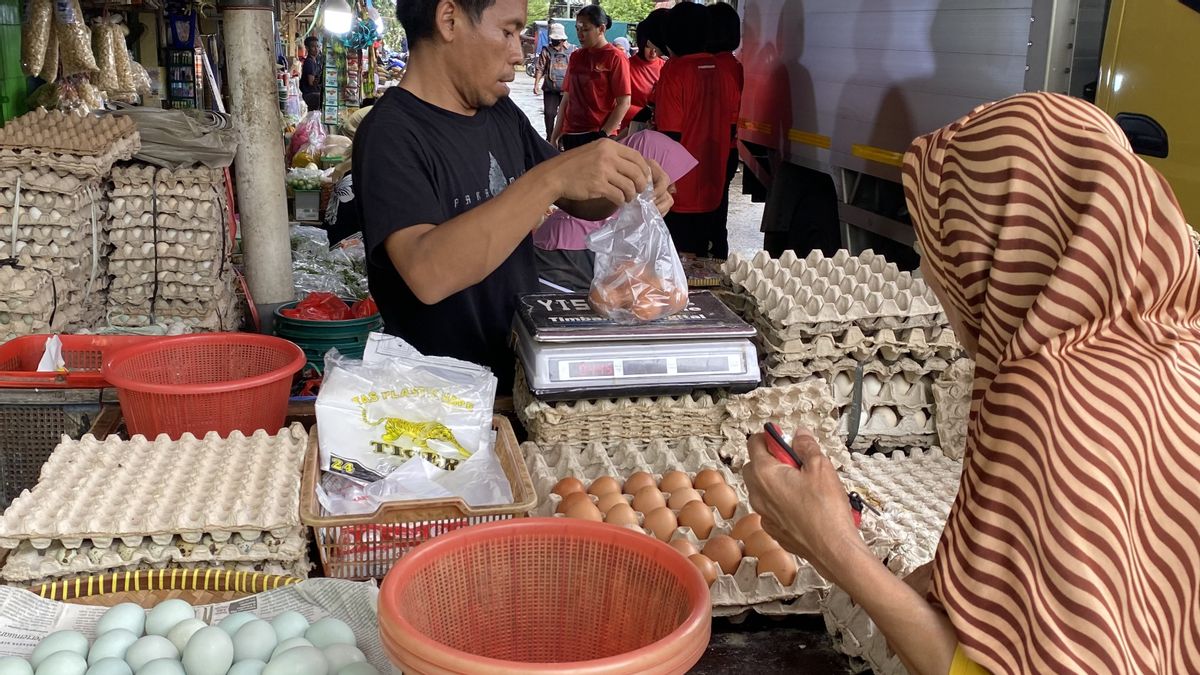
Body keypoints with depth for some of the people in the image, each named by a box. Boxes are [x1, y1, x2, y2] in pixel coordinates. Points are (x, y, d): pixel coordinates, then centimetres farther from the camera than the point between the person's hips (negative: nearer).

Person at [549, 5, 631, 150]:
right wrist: (555, 135, 10)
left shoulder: (615, 58, -5)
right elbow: (567, 97, 15)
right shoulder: (576, 57, 12)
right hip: (570, 135, 5)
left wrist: (603, 135, -15)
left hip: (598, 137, -5)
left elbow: (624, 103, -9)